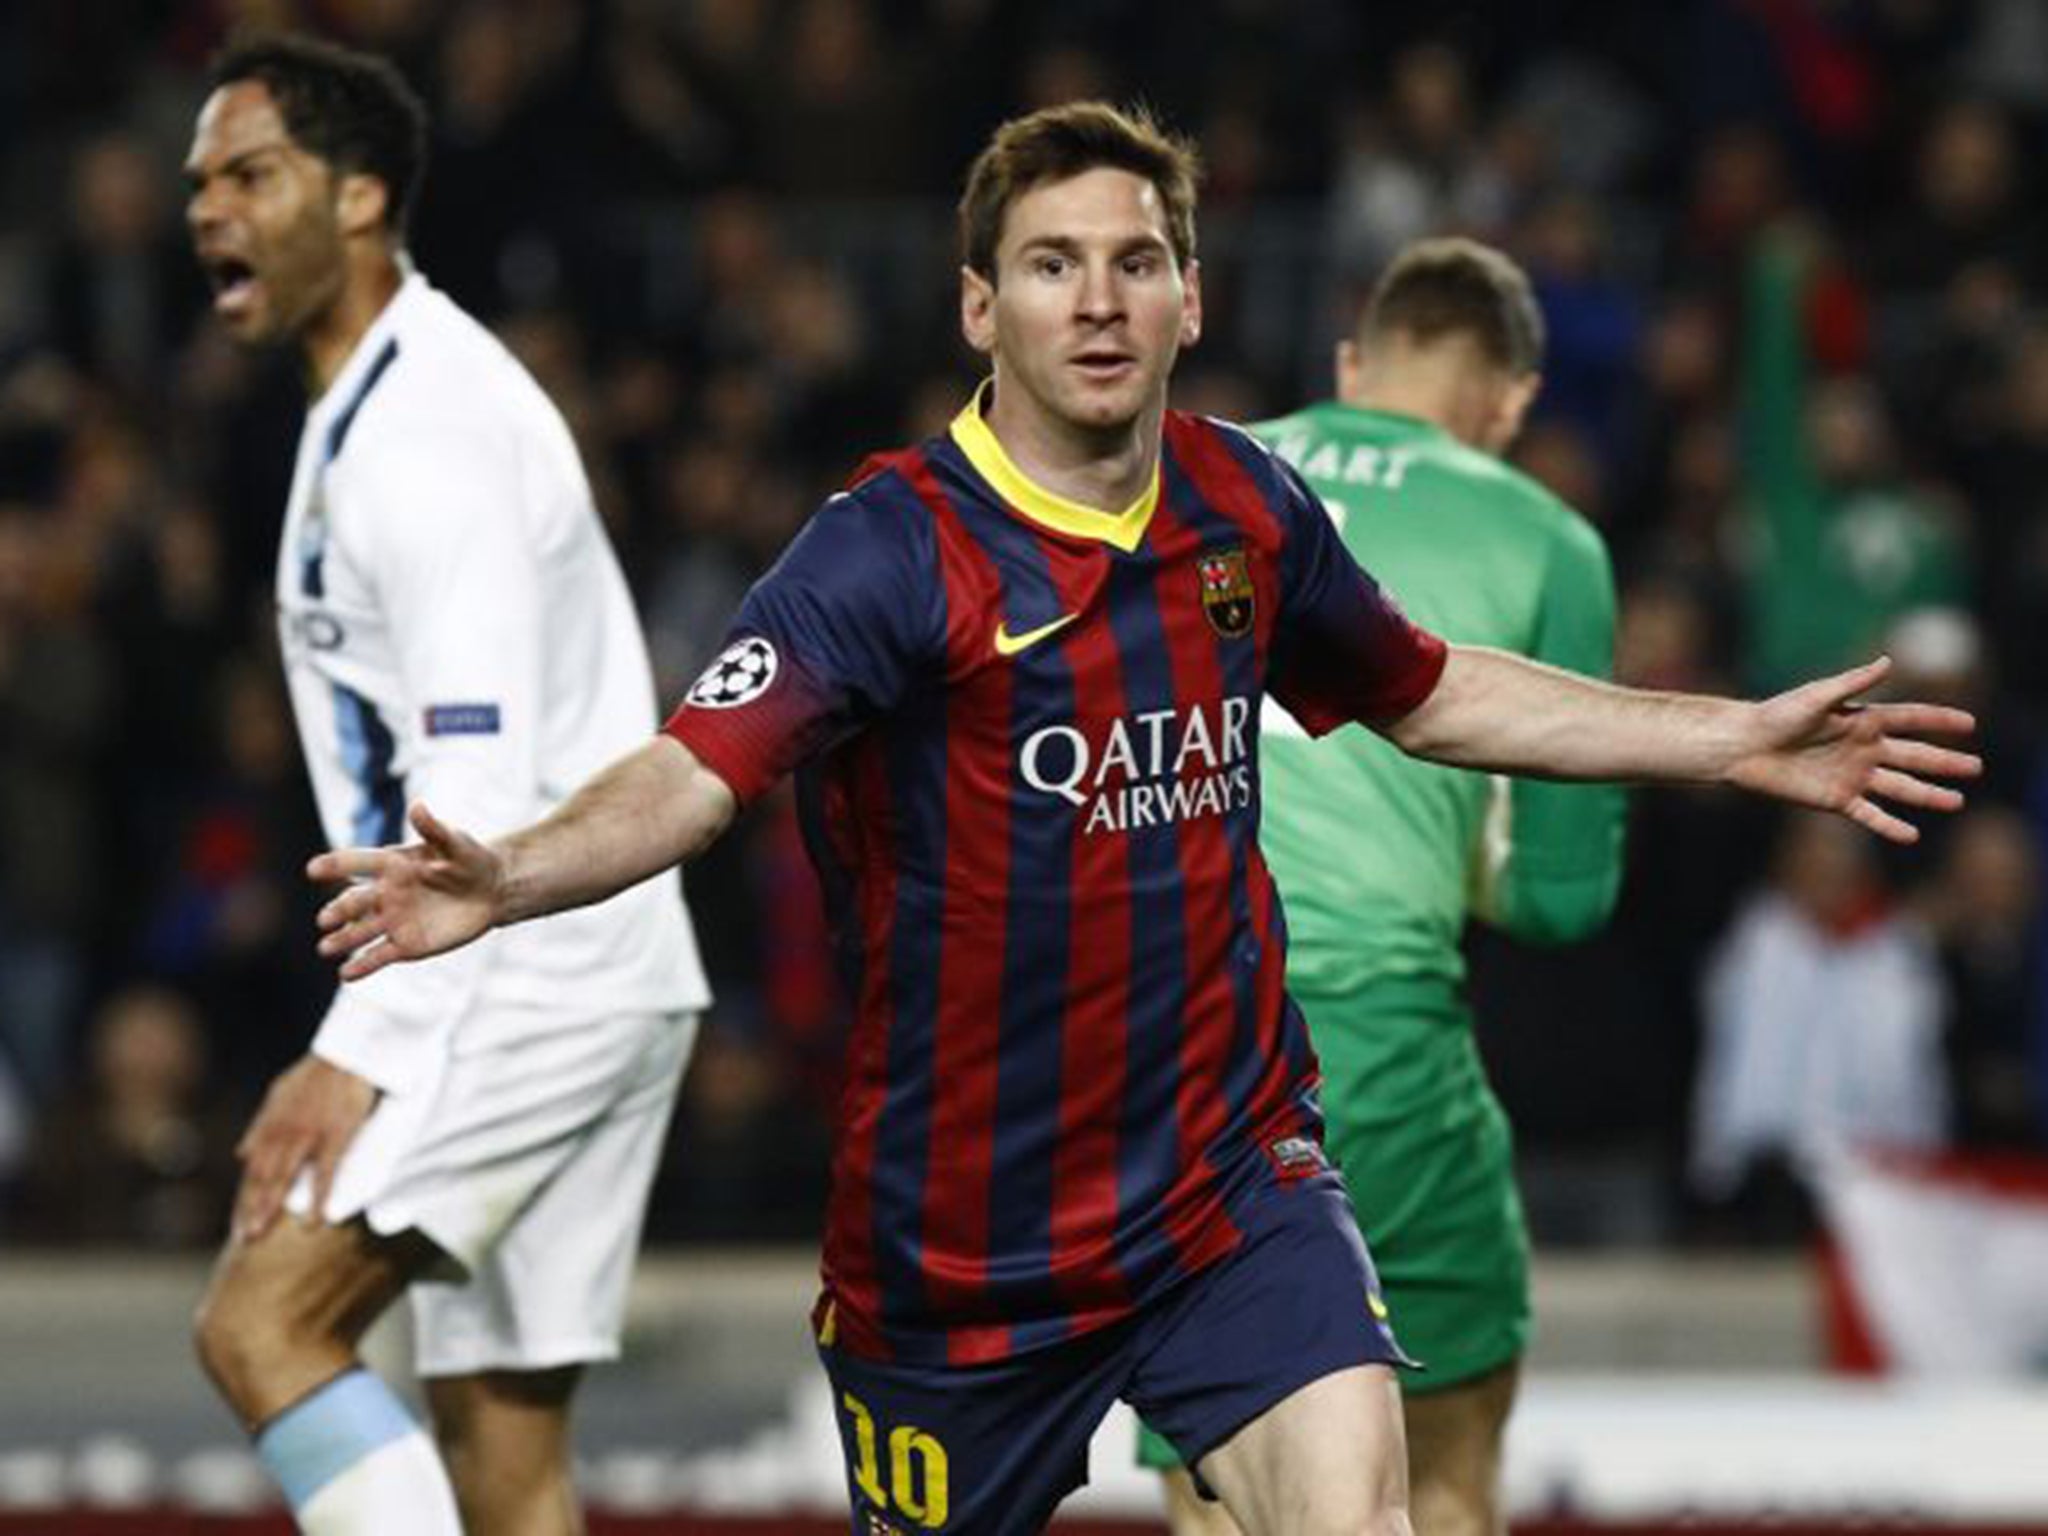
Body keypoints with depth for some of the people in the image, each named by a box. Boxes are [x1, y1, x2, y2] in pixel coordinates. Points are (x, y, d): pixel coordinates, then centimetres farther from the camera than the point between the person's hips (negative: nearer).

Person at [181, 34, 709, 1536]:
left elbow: (481, 780, -22)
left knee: (262, 1319, -17)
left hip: (537, 968, -10)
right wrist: (379, 1037, 22)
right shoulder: (366, 411, 18)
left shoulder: (427, 427, -14)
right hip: (550, 980, 10)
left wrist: (362, 1051, -25)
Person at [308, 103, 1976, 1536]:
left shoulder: (1247, 507, 1)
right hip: (960, 1234, -3)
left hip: (1231, 1181, 3)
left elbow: (1428, 695, 20)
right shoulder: (895, 549, -16)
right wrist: (504, 878, -49)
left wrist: (1732, 740, 21)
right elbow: (694, 771, -29)